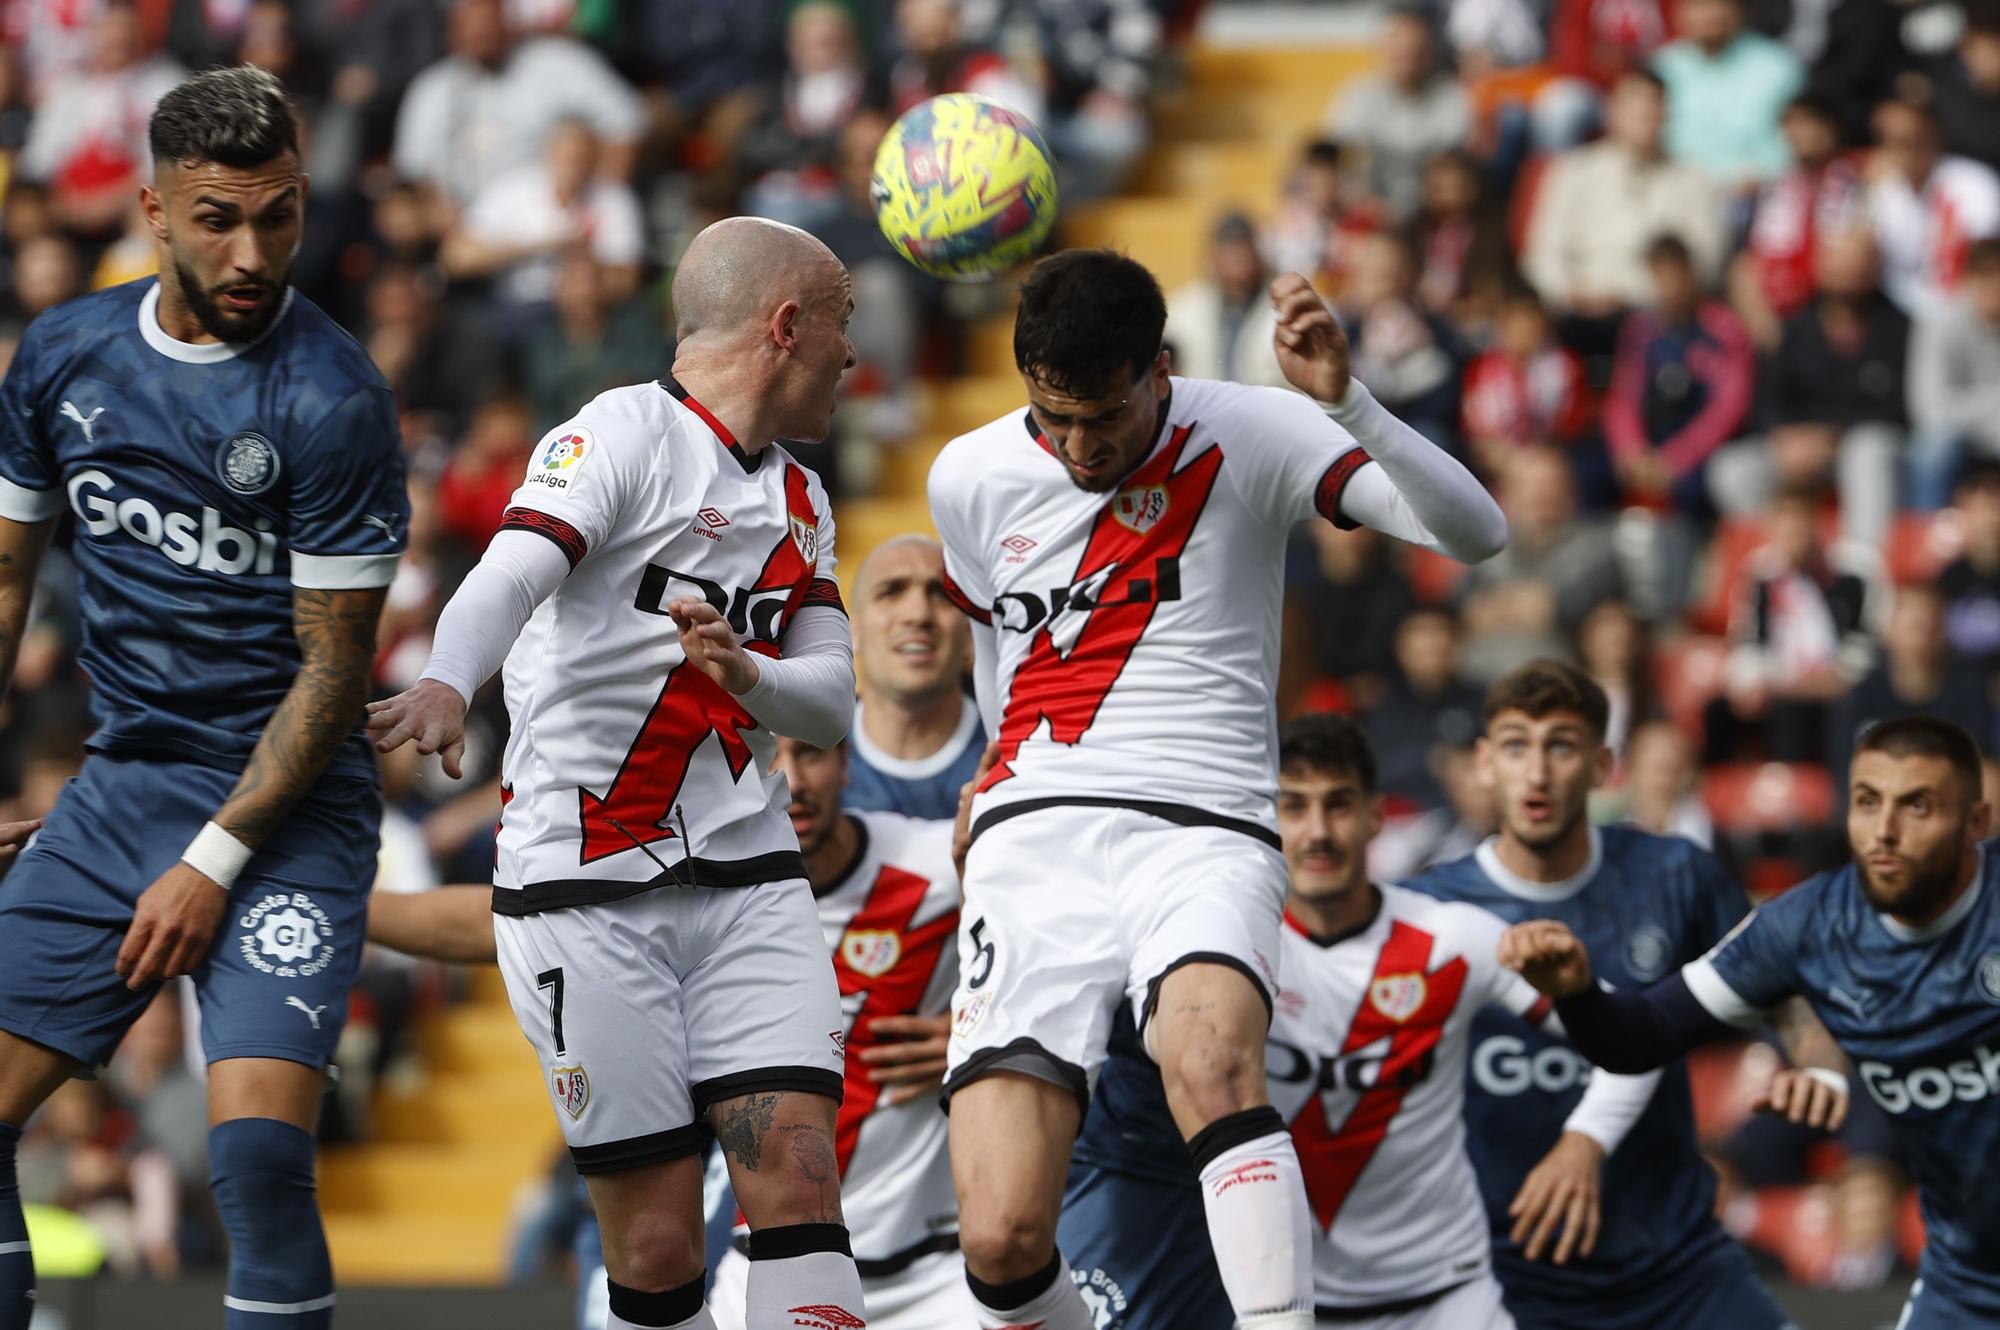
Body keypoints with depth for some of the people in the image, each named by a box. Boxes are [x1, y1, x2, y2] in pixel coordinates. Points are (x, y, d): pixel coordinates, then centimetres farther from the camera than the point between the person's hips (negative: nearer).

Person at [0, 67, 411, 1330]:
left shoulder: (333, 400, -14)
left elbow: (333, 663, -12)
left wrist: (214, 860, -14)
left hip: (285, 809, -6)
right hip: (120, 785, 6)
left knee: (259, 1152, -20)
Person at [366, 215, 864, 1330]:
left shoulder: (802, 502, 17)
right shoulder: (621, 436, -7)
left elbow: (832, 704, 10)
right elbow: (509, 577, -24)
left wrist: (744, 671, -14)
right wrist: (447, 684, -45)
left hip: (749, 876, 6)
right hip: (587, 891, -6)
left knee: (799, 1188, -11)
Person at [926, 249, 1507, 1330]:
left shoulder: (1250, 436, -2)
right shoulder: (970, 478, 8)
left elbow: (1474, 532, -12)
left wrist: (1345, 401, -25)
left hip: (1203, 833, -2)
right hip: (1032, 838, 2)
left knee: (1211, 1057, -38)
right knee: (1002, 1239, -14)